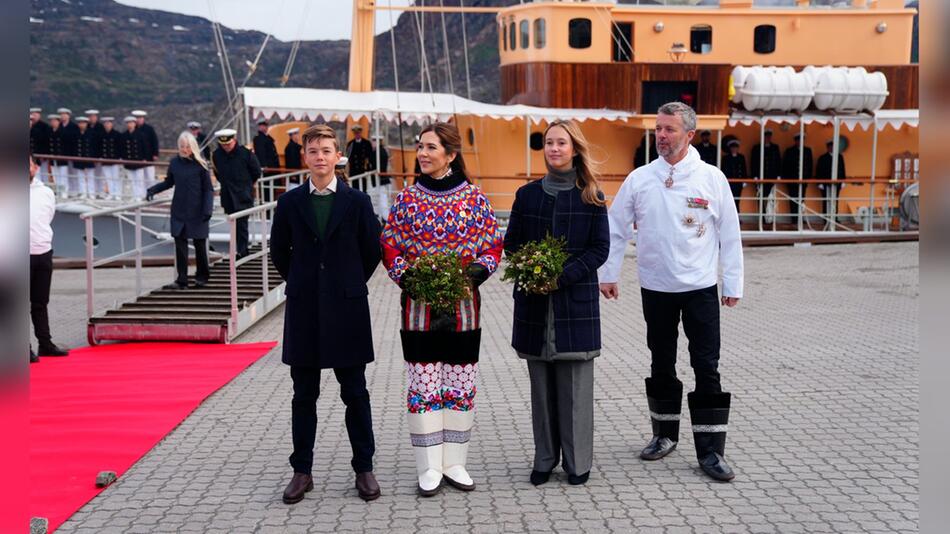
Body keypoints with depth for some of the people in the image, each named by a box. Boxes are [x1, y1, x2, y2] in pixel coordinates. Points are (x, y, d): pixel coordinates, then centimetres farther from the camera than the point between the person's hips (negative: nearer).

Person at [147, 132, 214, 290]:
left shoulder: (200, 164, -5)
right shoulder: (174, 163, 5)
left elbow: (208, 188, -4)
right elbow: (169, 182, 19)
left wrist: (207, 209, -12)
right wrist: (153, 190, 4)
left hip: (196, 211, -3)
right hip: (179, 211, 3)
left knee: (199, 244, 6)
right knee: (180, 244, -2)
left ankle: (202, 277, 22)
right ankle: (181, 280, -1)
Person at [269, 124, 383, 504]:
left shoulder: (357, 201, -1)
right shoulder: (290, 202, 3)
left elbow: (373, 250, 6)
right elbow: (279, 251, 13)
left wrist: (351, 284, 7)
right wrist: (300, 283, 10)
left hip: (347, 308, -1)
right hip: (303, 310, 1)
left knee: (355, 393, 5)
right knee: (304, 395, 8)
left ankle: (364, 468, 15)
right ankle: (302, 471, 17)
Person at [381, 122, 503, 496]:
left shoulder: (474, 197, 0)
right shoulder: (406, 198, 1)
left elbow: (492, 244, 5)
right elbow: (390, 246, 3)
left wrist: (479, 270, -13)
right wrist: (405, 275, -13)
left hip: (463, 307, 1)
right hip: (419, 307, 0)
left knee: (461, 385, 8)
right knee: (423, 385, 3)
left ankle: (454, 463, 22)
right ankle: (429, 468, 14)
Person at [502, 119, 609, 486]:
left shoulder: (592, 197, 2)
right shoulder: (527, 195, 8)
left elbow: (600, 249, -1)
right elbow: (511, 242, 9)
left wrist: (563, 276, -14)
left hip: (576, 300, -2)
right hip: (534, 302, 2)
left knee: (575, 384, 0)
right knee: (541, 384, 7)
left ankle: (577, 461, 11)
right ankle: (544, 460, 17)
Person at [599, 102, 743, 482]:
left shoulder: (711, 178, -3)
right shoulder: (639, 179, 1)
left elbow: (730, 235, 1)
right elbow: (616, 230, 8)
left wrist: (733, 283, 1)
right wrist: (608, 274, 6)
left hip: (701, 288, -2)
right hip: (655, 288, 2)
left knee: (706, 368, -3)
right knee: (661, 364, 14)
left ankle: (711, 450, 3)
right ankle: (665, 434, 29)